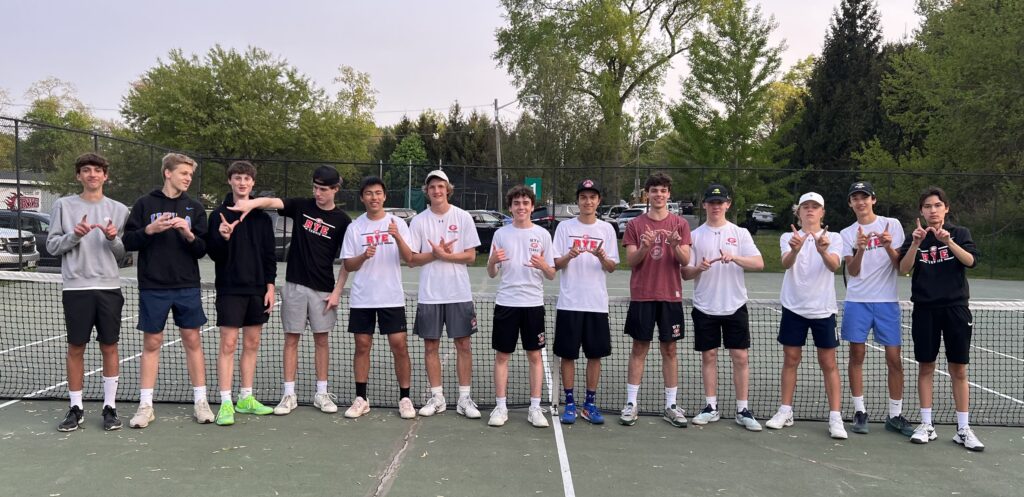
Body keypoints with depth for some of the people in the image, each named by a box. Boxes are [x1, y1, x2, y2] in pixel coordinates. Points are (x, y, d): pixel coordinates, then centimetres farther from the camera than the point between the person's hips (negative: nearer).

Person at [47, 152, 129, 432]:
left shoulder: (119, 209, 7)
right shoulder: (63, 206, 5)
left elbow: (124, 255, 7)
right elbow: (51, 246, 4)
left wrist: (113, 240, -13)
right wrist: (74, 235, -13)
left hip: (109, 288, 1)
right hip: (76, 288, 0)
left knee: (109, 347, 5)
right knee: (76, 348, 6)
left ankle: (110, 406, 14)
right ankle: (76, 408, 17)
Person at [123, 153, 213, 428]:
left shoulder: (195, 207, 5)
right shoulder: (145, 204, 1)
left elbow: (201, 250, 2)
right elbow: (128, 242, 0)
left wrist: (189, 235, -17)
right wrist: (149, 230, -17)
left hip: (187, 287, 1)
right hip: (153, 287, -1)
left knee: (193, 341, 5)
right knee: (151, 343, 6)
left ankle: (200, 402, 14)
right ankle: (145, 406, 15)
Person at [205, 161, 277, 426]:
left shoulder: (262, 216, 7)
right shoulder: (220, 214, -1)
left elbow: (269, 255, 8)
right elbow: (213, 253, -5)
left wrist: (270, 286, 2)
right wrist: (223, 238, -25)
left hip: (257, 289, 4)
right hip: (230, 289, -3)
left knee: (252, 344, 9)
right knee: (228, 344, -4)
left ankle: (246, 398, 20)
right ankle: (226, 403, 2)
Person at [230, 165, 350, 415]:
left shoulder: (342, 220, -1)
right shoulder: (301, 207, 2)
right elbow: (272, 201, -17)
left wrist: (337, 291, -6)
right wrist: (250, 203, -37)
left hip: (323, 289, -1)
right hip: (295, 285, 1)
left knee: (321, 339, 6)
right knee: (291, 338, 4)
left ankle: (322, 393, 17)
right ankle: (289, 394, 12)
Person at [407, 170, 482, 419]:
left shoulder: (463, 217, 0)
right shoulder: (419, 221, 3)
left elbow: (471, 256, -3)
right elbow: (412, 259, 1)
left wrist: (443, 255, -16)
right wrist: (435, 254, -15)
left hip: (459, 293, -1)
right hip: (429, 294, 1)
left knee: (463, 345, 1)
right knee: (431, 346, 6)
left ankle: (464, 398, 11)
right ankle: (437, 398, 18)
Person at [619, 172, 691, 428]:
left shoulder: (680, 224, 5)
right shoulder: (635, 224, 3)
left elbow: (685, 261, -1)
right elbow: (630, 261, -1)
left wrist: (676, 246, -21)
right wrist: (644, 247, -20)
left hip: (671, 296, 1)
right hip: (641, 296, -1)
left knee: (669, 350, 6)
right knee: (639, 349, 4)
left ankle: (671, 405, 14)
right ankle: (631, 404, 10)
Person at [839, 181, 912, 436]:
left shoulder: (892, 224, 4)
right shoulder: (847, 233, 6)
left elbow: (901, 264, 0)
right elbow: (852, 271, -4)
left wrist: (889, 247, -18)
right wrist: (860, 249, -21)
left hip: (887, 302, -1)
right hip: (857, 302, 1)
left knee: (894, 359, 1)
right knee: (856, 356, 3)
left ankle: (895, 415, 12)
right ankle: (860, 411, 13)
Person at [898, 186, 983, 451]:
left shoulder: (959, 233, 4)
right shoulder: (915, 237, 5)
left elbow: (971, 261, -13)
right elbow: (904, 268, -9)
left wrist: (949, 241, -27)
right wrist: (915, 243, -24)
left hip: (955, 308, 0)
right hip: (925, 309, 1)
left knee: (959, 370, 3)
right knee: (925, 367, 5)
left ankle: (963, 429, 11)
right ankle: (926, 425, 14)